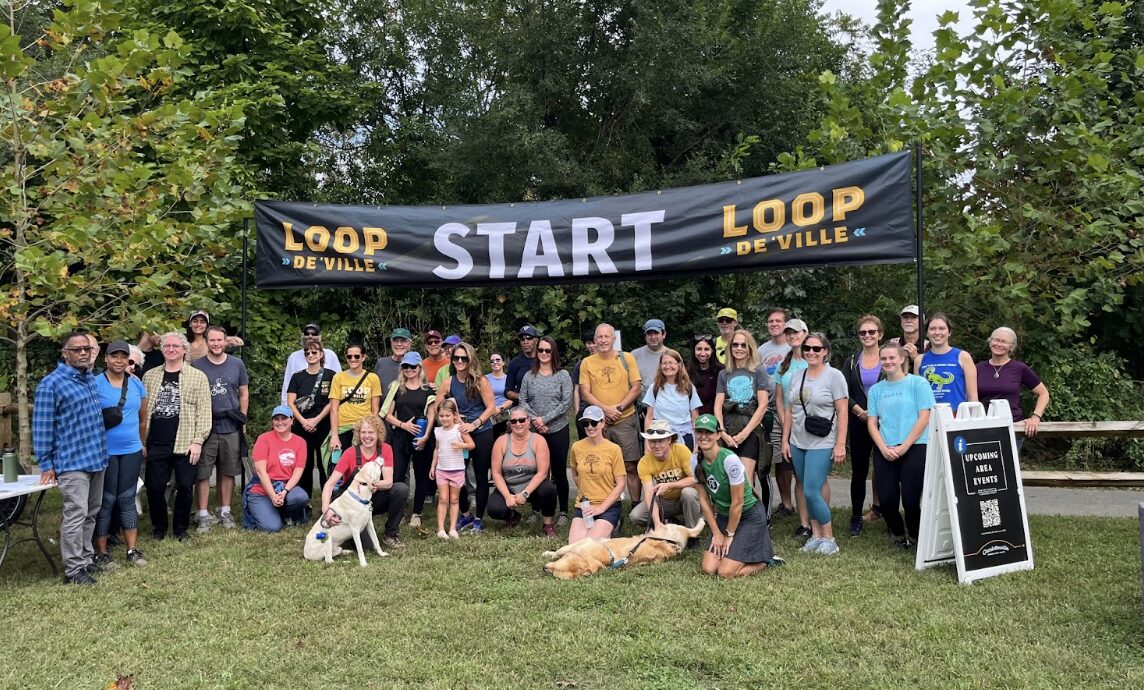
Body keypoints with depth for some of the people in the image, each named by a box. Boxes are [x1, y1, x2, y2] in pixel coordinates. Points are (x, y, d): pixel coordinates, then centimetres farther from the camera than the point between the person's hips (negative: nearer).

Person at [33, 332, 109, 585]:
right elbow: (42, 426, -10)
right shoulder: (51, 383, -10)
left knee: (91, 513, 14)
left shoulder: (92, 379, 11)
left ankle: (86, 558, 25)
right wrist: (46, 464, -10)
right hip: (72, 461, -7)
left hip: (97, 458, 7)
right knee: (76, 514, -8)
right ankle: (73, 569, -1)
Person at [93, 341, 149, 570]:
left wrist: (141, 443, 19)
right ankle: (101, 552, 12)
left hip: (132, 451, 4)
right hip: (104, 451, -4)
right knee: (106, 501, 1)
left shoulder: (136, 384, 6)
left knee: (127, 499, 10)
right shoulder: (95, 384, -8)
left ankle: (132, 550, 15)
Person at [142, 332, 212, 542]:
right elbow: (142, 410, 12)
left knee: (185, 487, 3)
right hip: (155, 444, 3)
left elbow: (204, 412, -3)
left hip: (185, 444, -2)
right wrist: (141, 441, 6)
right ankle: (159, 528, 24)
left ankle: (181, 529, 20)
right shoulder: (149, 376, 11)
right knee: (154, 487, 5)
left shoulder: (198, 377, 0)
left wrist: (197, 441, -10)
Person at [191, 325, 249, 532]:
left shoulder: (237, 364, 5)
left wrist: (242, 419, 4)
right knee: (203, 472, 1)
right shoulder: (196, 366, 1)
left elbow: (244, 394, 11)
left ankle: (225, 511, 20)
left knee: (228, 471, 9)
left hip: (230, 427, 1)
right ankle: (203, 514, 8)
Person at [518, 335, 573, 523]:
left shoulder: (562, 375, 0)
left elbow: (566, 402, -7)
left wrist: (545, 419, -12)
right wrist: (534, 419, -10)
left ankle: (563, 511, 12)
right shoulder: (529, 376, 6)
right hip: (534, 430, 2)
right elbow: (522, 401, 5)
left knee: (559, 472, 3)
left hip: (558, 430, -2)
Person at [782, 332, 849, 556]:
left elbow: (842, 413, -9)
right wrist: (785, 440, 10)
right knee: (808, 493, 10)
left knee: (811, 492, -9)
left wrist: (840, 445, -14)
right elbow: (790, 411, 15)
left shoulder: (834, 376, -6)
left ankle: (829, 538, 7)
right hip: (798, 444, 6)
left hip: (821, 445, -6)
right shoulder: (797, 377, 11)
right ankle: (816, 535, 21)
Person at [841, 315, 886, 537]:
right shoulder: (851, 362, 9)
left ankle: (883, 508, 15)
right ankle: (856, 516, 11)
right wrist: (860, 411, -12)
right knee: (859, 470, 4)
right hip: (859, 423, 2)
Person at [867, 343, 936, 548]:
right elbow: (872, 423, 9)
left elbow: (924, 418, -6)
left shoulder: (918, 383, 1)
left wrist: (903, 447, -11)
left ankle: (915, 538, 21)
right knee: (886, 499, -3)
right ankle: (898, 534, 25)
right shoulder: (876, 389, 13)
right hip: (884, 452, 3)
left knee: (910, 499, -6)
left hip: (914, 448, -3)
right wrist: (884, 448, -7)